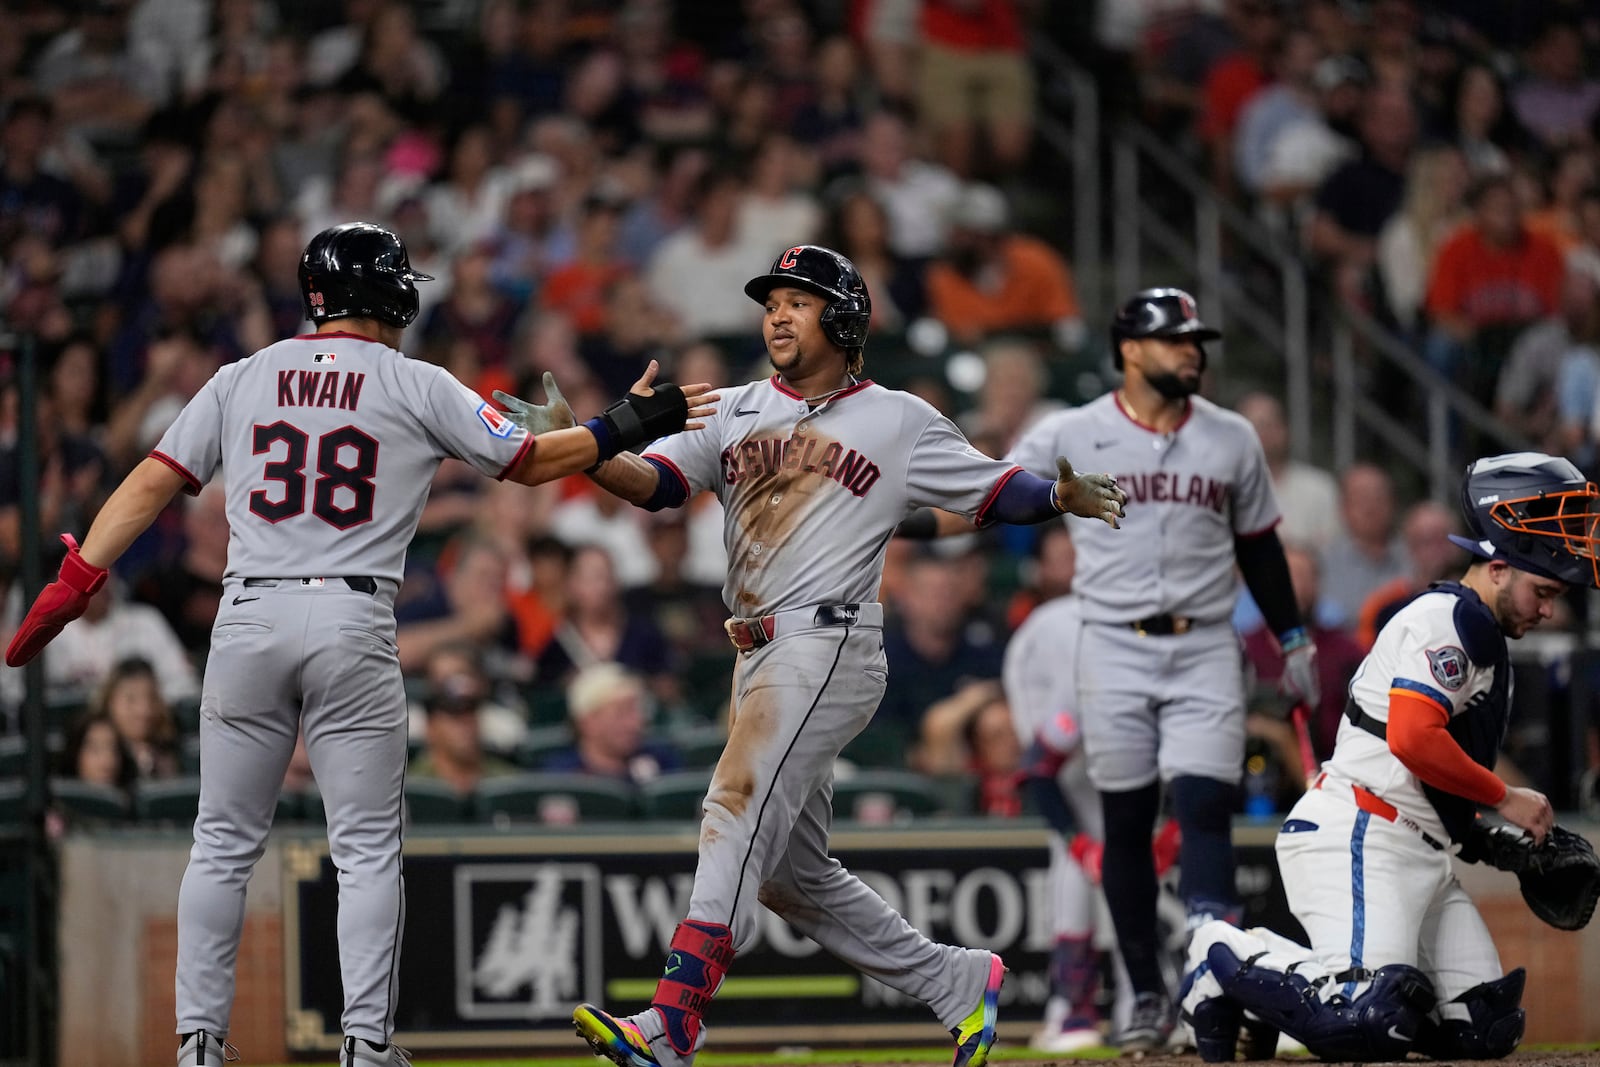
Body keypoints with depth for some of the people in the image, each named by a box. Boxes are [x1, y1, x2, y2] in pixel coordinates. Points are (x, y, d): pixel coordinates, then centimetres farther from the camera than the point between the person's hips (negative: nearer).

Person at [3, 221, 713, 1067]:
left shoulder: (243, 379, 10)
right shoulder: (417, 387, 3)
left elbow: (153, 482, 5)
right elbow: (528, 463, 9)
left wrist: (76, 581, 5)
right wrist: (629, 425, 21)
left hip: (248, 621, 2)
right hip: (354, 627, -2)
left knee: (223, 845, 9)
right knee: (367, 851, 5)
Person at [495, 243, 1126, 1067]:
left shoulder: (899, 423, 5)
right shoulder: (737, 412, 16)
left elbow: (992, 490, 8)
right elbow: (653, 481, 3)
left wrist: (1059, 497, -9)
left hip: (830, 644, -7)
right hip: (760, 655, 7)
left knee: (739, 816, -21)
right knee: (789, 872, 10)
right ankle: (958, 984, 23)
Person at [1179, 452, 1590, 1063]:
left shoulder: (1485, 639, 25)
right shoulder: (1449, 617, -8)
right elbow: (1412, 738, -22)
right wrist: (1503, 799, -10)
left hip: (1422, 856, 11)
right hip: (1358, 836, -11)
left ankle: (1298, 990, 11)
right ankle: (1229, 962, -3)